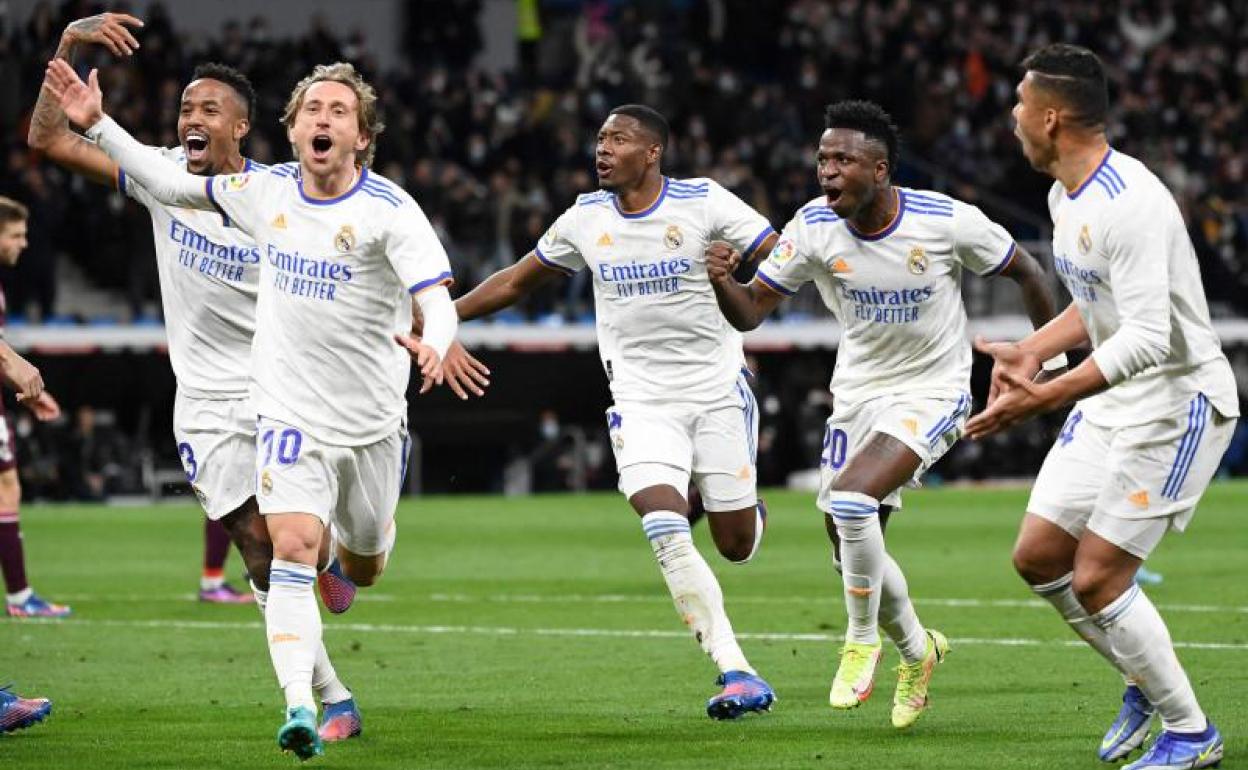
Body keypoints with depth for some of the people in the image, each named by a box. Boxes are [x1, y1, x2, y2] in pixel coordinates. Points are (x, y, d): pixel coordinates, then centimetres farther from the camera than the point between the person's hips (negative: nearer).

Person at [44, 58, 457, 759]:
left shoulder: (390, 210, -14)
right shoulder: (266, 191, -2)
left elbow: (437, 298, -24)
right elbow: (170, 183, 10)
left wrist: (436, 344, -46)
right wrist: (97, 125, 2)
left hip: (372, 422, -1)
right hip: (290, 413, 1)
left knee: (364, 568, 16)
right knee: (293, 551, -18)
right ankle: (299, 706, -23)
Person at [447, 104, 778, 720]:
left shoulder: (704, 203, -8)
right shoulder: (586, 218, 3)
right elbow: (517, 281, 16)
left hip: (717, 391, -2)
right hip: (641, 401, 2)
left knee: (735, 545, 2)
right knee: (666, 531, -21)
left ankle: (747, 511, 43)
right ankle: (736, 673, -20)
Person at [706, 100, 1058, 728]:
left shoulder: (946, 221, -20)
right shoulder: (814, 227, -11)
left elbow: (1023, 271, -3)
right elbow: (750, 312, -9)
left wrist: (1052, 358, 2)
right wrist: (721, 281, -31)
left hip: (932, 393, -5)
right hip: (857, 393, 5)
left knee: (850, 499, -28)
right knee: (849, 547, 8)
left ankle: (862, 642, -6)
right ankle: (917, 649, 37)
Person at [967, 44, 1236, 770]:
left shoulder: (1130, 205, -26)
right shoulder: (1067, 197, 7)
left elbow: (1147, 337, -32)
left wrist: (1048, 398, -37)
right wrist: (1033, 351, 7)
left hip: (1177, 404, -10)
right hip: (1112, 405, 10)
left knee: (1096, 579, -10)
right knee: (1039, 556, 8)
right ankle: (1148, 682, 25)